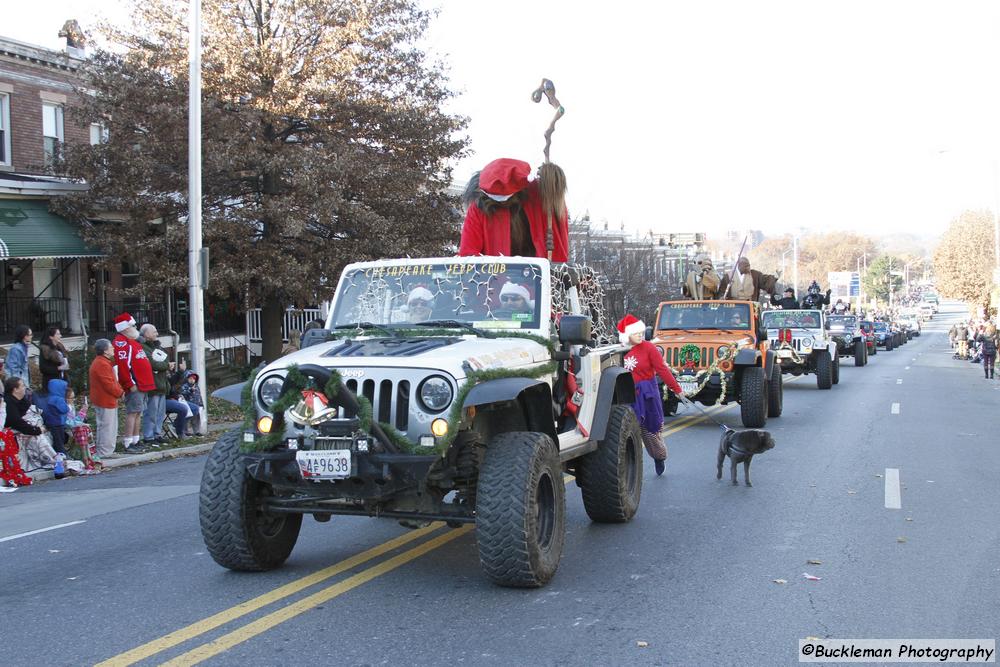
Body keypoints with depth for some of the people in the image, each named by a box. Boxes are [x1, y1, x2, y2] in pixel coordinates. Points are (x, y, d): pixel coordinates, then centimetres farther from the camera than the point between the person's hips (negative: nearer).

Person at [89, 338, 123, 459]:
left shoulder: (102, 362, 15)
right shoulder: (102, 365, -20)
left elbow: (112, 380, 19)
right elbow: (109, 384, -23)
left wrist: (119, 390, 7)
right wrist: (120, 392, -10)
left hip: (103, 400, 11)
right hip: (106, 401, -11)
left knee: (104, 427, 17)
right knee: (107, 427, -5)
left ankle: (104, 451, 24)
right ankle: (104, 452, 0)